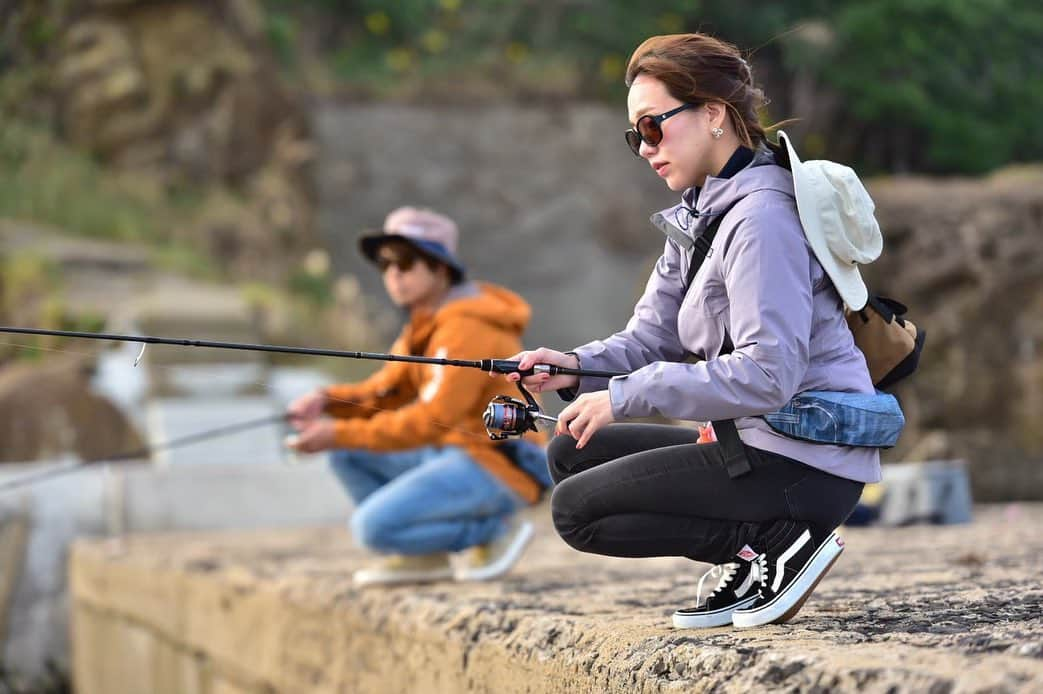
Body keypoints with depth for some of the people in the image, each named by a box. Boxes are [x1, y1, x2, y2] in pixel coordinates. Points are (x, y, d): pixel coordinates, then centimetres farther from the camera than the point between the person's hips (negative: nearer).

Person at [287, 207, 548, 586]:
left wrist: (340, 434, -25)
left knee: (373, 525, -22)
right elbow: (384, 392, 12)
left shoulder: (467, 328, -19)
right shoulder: (428, 321, 13)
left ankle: (496, 529, -5)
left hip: (493, 468, -10)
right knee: (347, 452, 7)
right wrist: (325, 400, -8)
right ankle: (421, 555, 5)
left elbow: (431, 421, -26)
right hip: (455, 456, 10)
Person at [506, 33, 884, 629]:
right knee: (572, 454, 13)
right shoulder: (699, 215, 14)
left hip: (807, 464, -10)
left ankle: (779, 542, -9)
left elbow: (767, 372, -25)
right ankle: (752, 556, 5)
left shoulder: (761, 218, -18)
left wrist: (627, 396, -21)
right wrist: (579, 367, -10)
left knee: (576, 509, -9)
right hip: (753, 442, 10)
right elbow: (651, 336, 11)